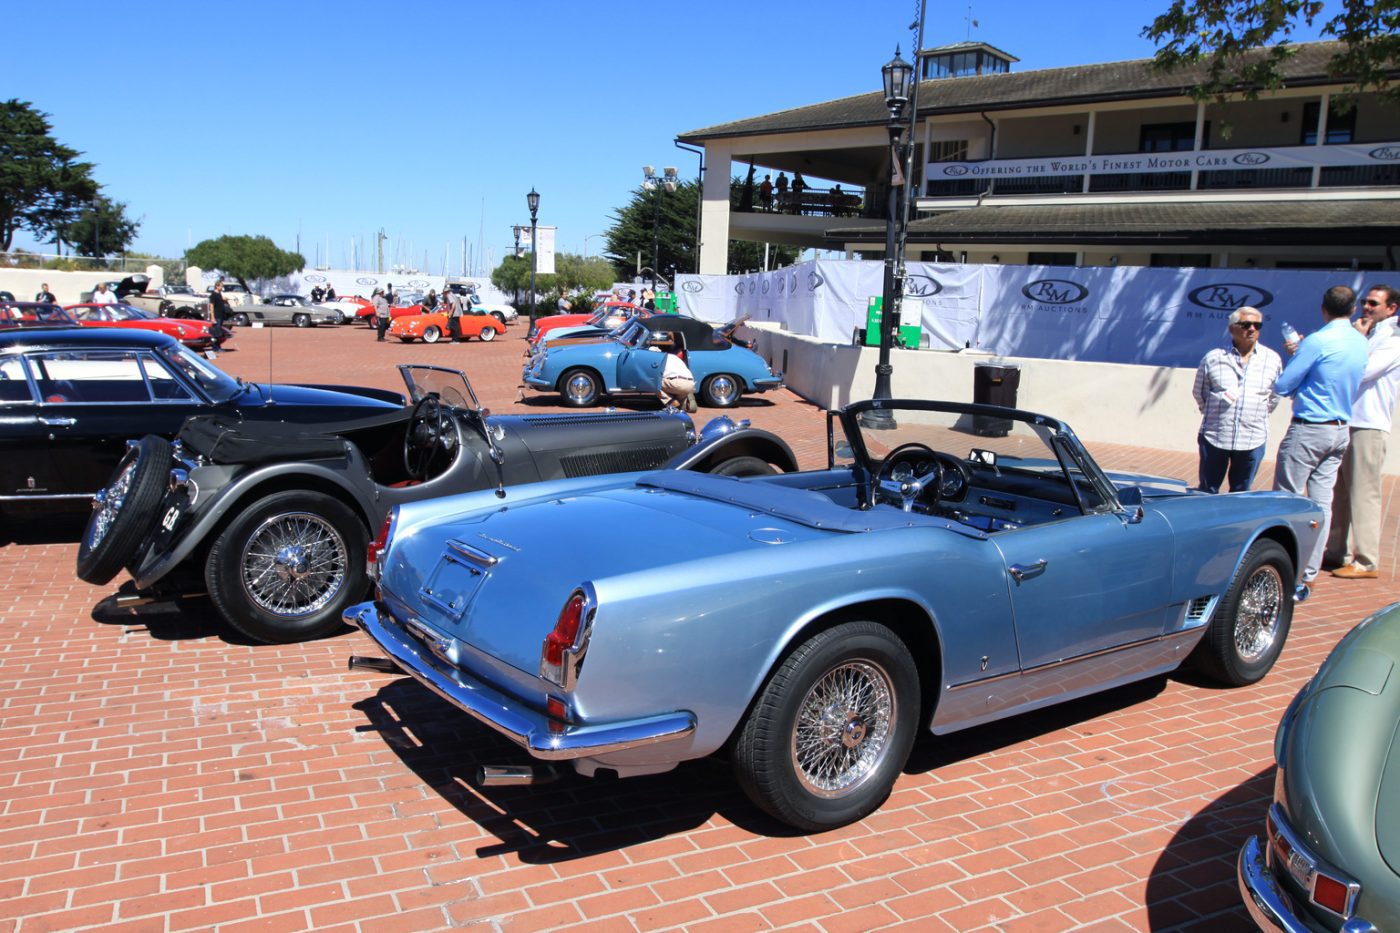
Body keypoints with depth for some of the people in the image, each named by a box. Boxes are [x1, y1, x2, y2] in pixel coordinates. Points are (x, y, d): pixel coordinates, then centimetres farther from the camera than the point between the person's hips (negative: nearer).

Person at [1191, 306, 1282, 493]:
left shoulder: (1272, 360, 3)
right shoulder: (1212, 358, 0)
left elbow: (1274, 398, 11)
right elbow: (1199, 393, 9)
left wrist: (1256, 415, 6)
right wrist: (1215, 415, 7)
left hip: (1252, 441, 1)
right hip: (1214, 437, -1)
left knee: (1240, 496, 12)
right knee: (1207, 494, 9)